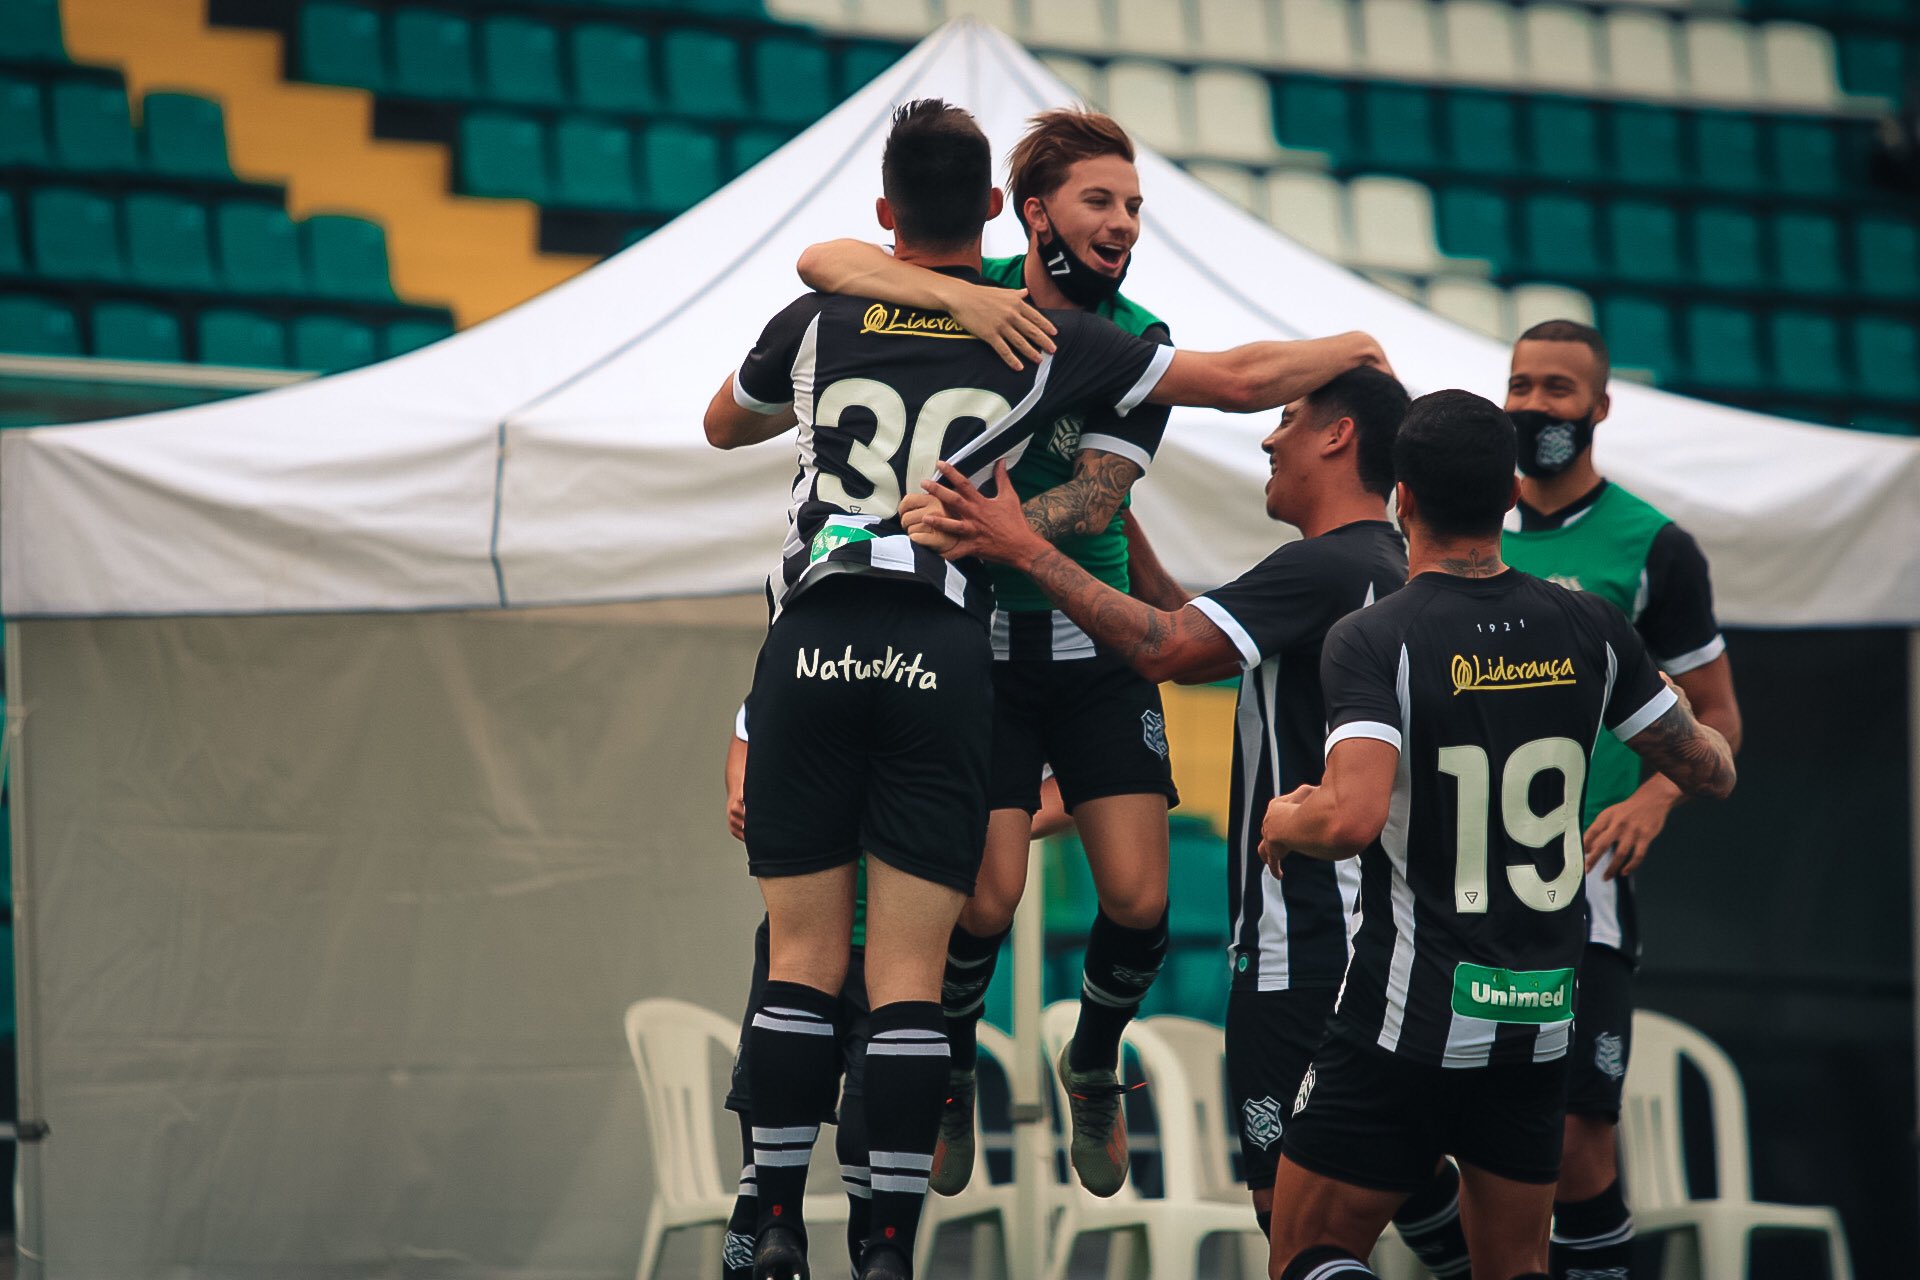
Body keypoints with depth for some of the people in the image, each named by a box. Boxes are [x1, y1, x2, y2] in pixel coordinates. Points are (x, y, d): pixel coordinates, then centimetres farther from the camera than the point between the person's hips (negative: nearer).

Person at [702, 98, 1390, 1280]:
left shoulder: (818, 323, 9)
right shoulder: (1042, 340, 5)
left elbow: (725, 425, 30)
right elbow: (1239, 381, 8)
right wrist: (1351, 350, 27)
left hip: (810, 642, 1)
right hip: (941, 652, -1)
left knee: (803, 957, 6)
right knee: (910, 969, 0)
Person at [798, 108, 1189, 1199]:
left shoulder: (1139, 342, -4)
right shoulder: (969, 293, -6)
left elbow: (1098, 496, -15)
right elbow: (823, 262, -20)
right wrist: (960, 295, -34)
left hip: (1097, 644, 2)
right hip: (979, 646, -2)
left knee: (1139, 897, -6)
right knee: (988, 898, -12)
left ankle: (1095, 1067, 24)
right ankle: (951, 1079, 17)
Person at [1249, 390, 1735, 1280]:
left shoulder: (1371, 640, -13)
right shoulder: (1589, 630, 1)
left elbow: (1354, 820, -27)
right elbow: (1710, 772, 13)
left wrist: (1287, 821, -4)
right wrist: (1709, 735, 36)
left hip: (1410, 1019, -5)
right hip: (1543, 1019, 5)